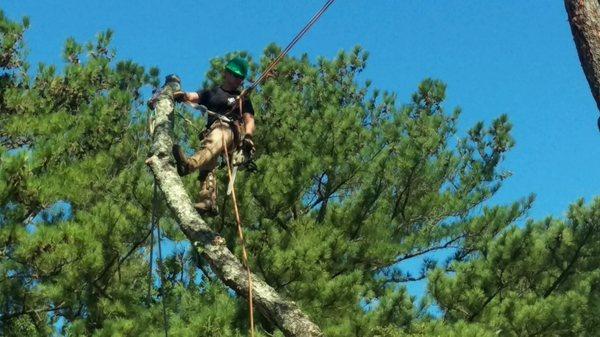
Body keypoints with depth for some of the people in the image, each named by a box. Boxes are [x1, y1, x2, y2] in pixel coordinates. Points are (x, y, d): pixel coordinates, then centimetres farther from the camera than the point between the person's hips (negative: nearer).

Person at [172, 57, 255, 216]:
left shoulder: (243, 99, 28)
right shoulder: (211, 93, 32)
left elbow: (249, 119, 12)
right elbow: (194, 96, 13)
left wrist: (248, 136, -11)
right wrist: (183, 95, -13)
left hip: (231, 131, -4)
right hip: (211, 132, 4)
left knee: (215, 138, -40)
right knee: (207, 167, -23)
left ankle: (189, 164, -67)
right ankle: (208, 203, -39)